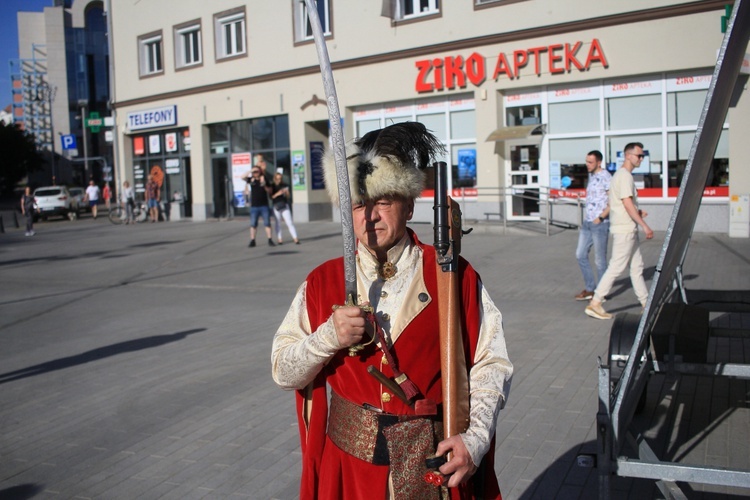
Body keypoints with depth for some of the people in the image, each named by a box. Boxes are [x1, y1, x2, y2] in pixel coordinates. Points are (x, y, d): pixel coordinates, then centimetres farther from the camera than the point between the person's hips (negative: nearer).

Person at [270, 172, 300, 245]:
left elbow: (288, 196, 10)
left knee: (289, 222, -7)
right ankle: (279, 239, 9)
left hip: (285, 206, 1)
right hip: (276, 206, -1)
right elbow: (271, 197, -3)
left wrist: (286, 192, -11)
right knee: (277, 223, 5)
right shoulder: (272, 186, 2)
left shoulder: (284, 185, 7)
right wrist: (277, 194, -18)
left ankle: (295, 238, -10)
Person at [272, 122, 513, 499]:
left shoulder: (454, 276, -6)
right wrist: (328, 337, -19)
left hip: (435, 462, -1)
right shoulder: (322, 282, -1)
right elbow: (283, 371, -2)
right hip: (349, 460, 2)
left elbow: (491, 365, -6)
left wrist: (475, 439, -16)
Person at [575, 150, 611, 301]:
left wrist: (601, 217, -23)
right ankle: (589, 289, 20)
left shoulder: (605, 177, -12)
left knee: (600, 259, 0)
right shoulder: (591, 176, 14)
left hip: (600, 224, -9)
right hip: (587, 222, 9)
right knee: (581, 254, 10)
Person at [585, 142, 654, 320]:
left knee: (637, 266, 14)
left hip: (629, 230, 11)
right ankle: (595, 303, -7)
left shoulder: (620, 175, 17)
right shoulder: (625, 176, -14)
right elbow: (627, 204, -21)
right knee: (616, 267, -9)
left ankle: (646, 302, 22)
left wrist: (637, 212, 13)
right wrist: (644, 225, -20)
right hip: (624, 229, -11)